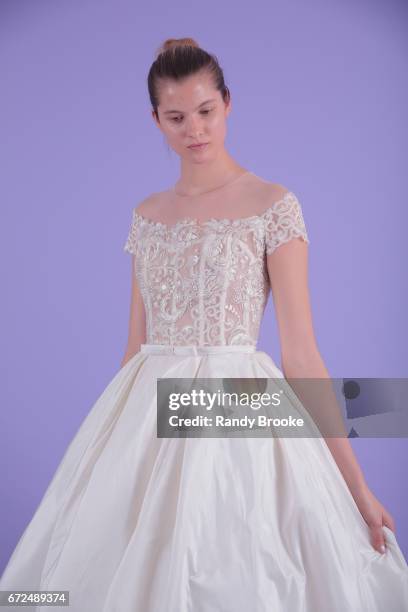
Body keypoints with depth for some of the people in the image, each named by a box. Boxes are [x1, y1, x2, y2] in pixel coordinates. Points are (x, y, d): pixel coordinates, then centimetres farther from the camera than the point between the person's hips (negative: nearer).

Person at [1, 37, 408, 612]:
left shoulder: (273, 205, -4)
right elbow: (137, 342, 13)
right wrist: (111, 438, 15)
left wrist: (356, 484, -10)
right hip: (146, 417, 5)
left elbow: (300, 352, -7)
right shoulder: (147, 215, 10)